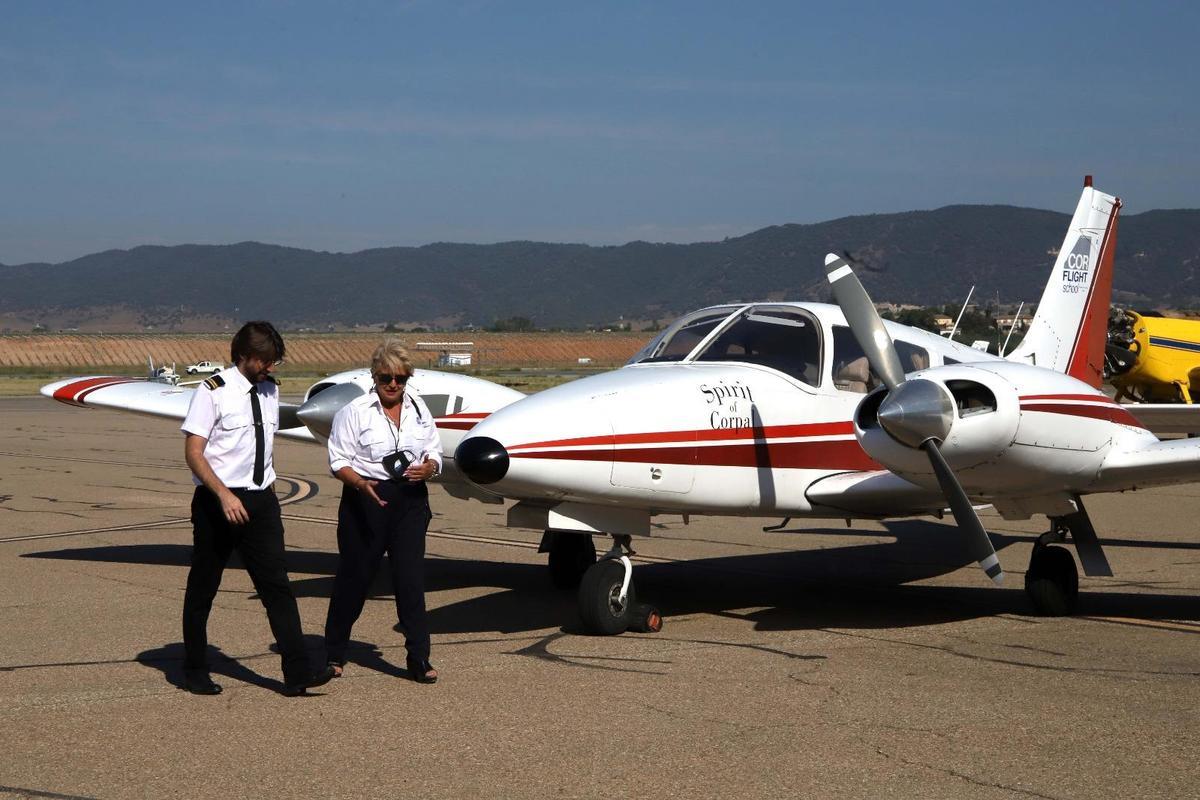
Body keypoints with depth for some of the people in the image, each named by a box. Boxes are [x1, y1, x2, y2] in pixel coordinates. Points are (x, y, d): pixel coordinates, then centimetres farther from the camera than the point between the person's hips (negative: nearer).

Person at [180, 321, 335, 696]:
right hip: (218, 501, -5)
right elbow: (193, 453, -14)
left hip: (260, 500, 5)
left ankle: (297, 673, -5)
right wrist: (224, 495, -25)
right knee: (202, 589, 8)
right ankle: (195, 673, 21)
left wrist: (269, 495, 16)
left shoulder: (269, 390, 9)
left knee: (277, 586, -2)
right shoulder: (214, 391, -11)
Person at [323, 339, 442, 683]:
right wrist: (361, 483, -24)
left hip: (410, 500, 3)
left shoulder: (419, 409, 10)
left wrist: (429, 468, -9)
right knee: (355, 575, 5)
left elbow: (434, 453, 14)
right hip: (366, 500, -3)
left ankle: (419, 659, 0)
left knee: (411, 577, -3)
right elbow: (339, 461, -5)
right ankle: (334, 653, 20)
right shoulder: (355, 411, -3)